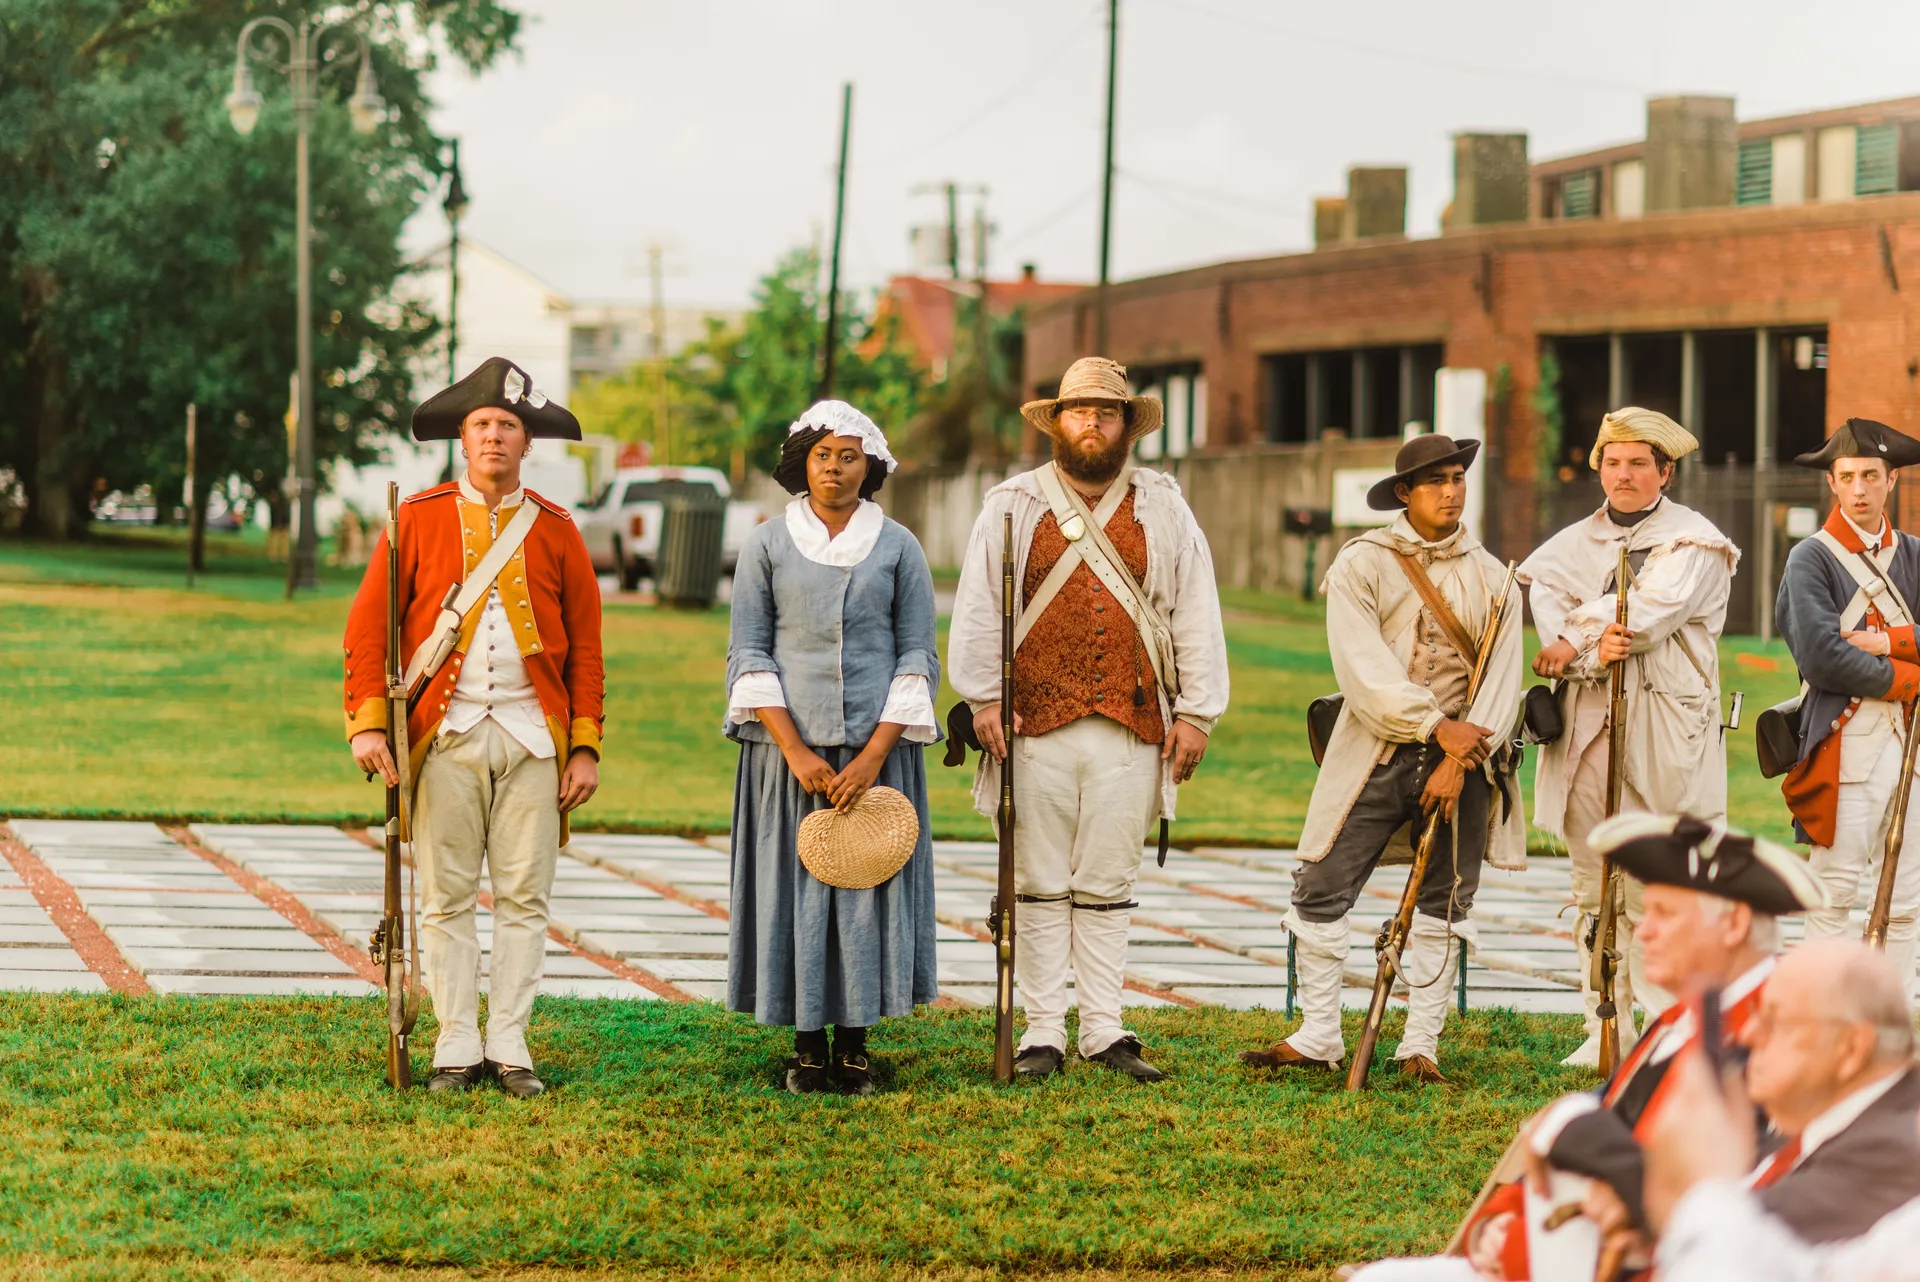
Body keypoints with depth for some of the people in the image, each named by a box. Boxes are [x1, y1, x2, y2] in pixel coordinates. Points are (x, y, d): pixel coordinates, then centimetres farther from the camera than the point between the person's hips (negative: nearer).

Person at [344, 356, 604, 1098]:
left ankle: (509, 1048, 8)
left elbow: (585, 646, 9)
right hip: (446, 737, -1)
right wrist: (367, 721, -8)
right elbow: (369, 625, 3)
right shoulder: (418, 518, 5)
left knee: (524, 897, 1)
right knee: (447, 898, 1)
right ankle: (457, 1049, 7)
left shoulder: (555, 530, 8)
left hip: (532, 737, 1)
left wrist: (586, 746, 2)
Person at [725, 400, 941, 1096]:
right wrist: (795, 751, -10)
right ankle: (808, 1046, 7)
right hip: (788, 744, 0)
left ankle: (854, 1045, 7)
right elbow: (748, 654, 1)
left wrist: (873, 756, -9)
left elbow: (918, 658, 2)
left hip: (876, 747, 0)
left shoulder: (898, 547, 4)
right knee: (794, 889, 0)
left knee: (868, 887, 0)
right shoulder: (767, 544, 4)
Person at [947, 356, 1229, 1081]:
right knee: (1041, 887, 2)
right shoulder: (1012, 506, 7)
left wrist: (1195, 712, 4)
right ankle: (1043, 1033, 7)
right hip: (1037, 726, -1)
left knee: (1107, 887, 6)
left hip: (1132, 730, 1)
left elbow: (1196, 615, 10)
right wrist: (984, 698, -5)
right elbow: (977, 609, 4)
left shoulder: (1164, 510, 11)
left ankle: (1104, 1032, 11)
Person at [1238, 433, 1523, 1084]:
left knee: (1444, 903, 4)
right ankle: (1318, 1037, 6)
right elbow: (1363, 666, -11)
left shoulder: (1492, 577, 8)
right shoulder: (1361, 563, 0)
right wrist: (1437, 725, -18)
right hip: (1377, 754, -2)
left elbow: (1501, 678, 1)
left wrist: (1459, 761, -12)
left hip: (1462, 760, 2)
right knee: (1322, 891, -5)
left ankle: (1421, 1046, 12)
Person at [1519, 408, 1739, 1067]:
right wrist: (1592, 655, -18)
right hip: (1583, 735, 4)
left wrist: (1571, 646, -6)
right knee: (1595, 895, 6)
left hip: (1663, 739, -4)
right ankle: (1605, 1031, 12)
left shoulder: (1694, 542, 3)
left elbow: (1650, 612, -12)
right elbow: (1547, 611, 0)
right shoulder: (1573, 543, 16)